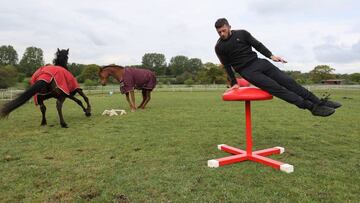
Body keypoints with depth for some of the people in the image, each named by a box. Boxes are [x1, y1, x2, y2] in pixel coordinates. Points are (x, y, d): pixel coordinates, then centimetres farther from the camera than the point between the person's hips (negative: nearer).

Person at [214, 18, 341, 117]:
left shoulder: (242, 33, 5)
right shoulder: (219, 47, -1)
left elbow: (257, 45, 8)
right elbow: (227, 66, 3)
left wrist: (271, 56, -4)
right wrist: (234, 83, 1)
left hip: (258, 62, 4)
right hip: (247, 71, -4)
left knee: (288, 81, -5)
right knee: (276, 88, -17)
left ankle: (319, 102, 2)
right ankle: (312, 107, -15)